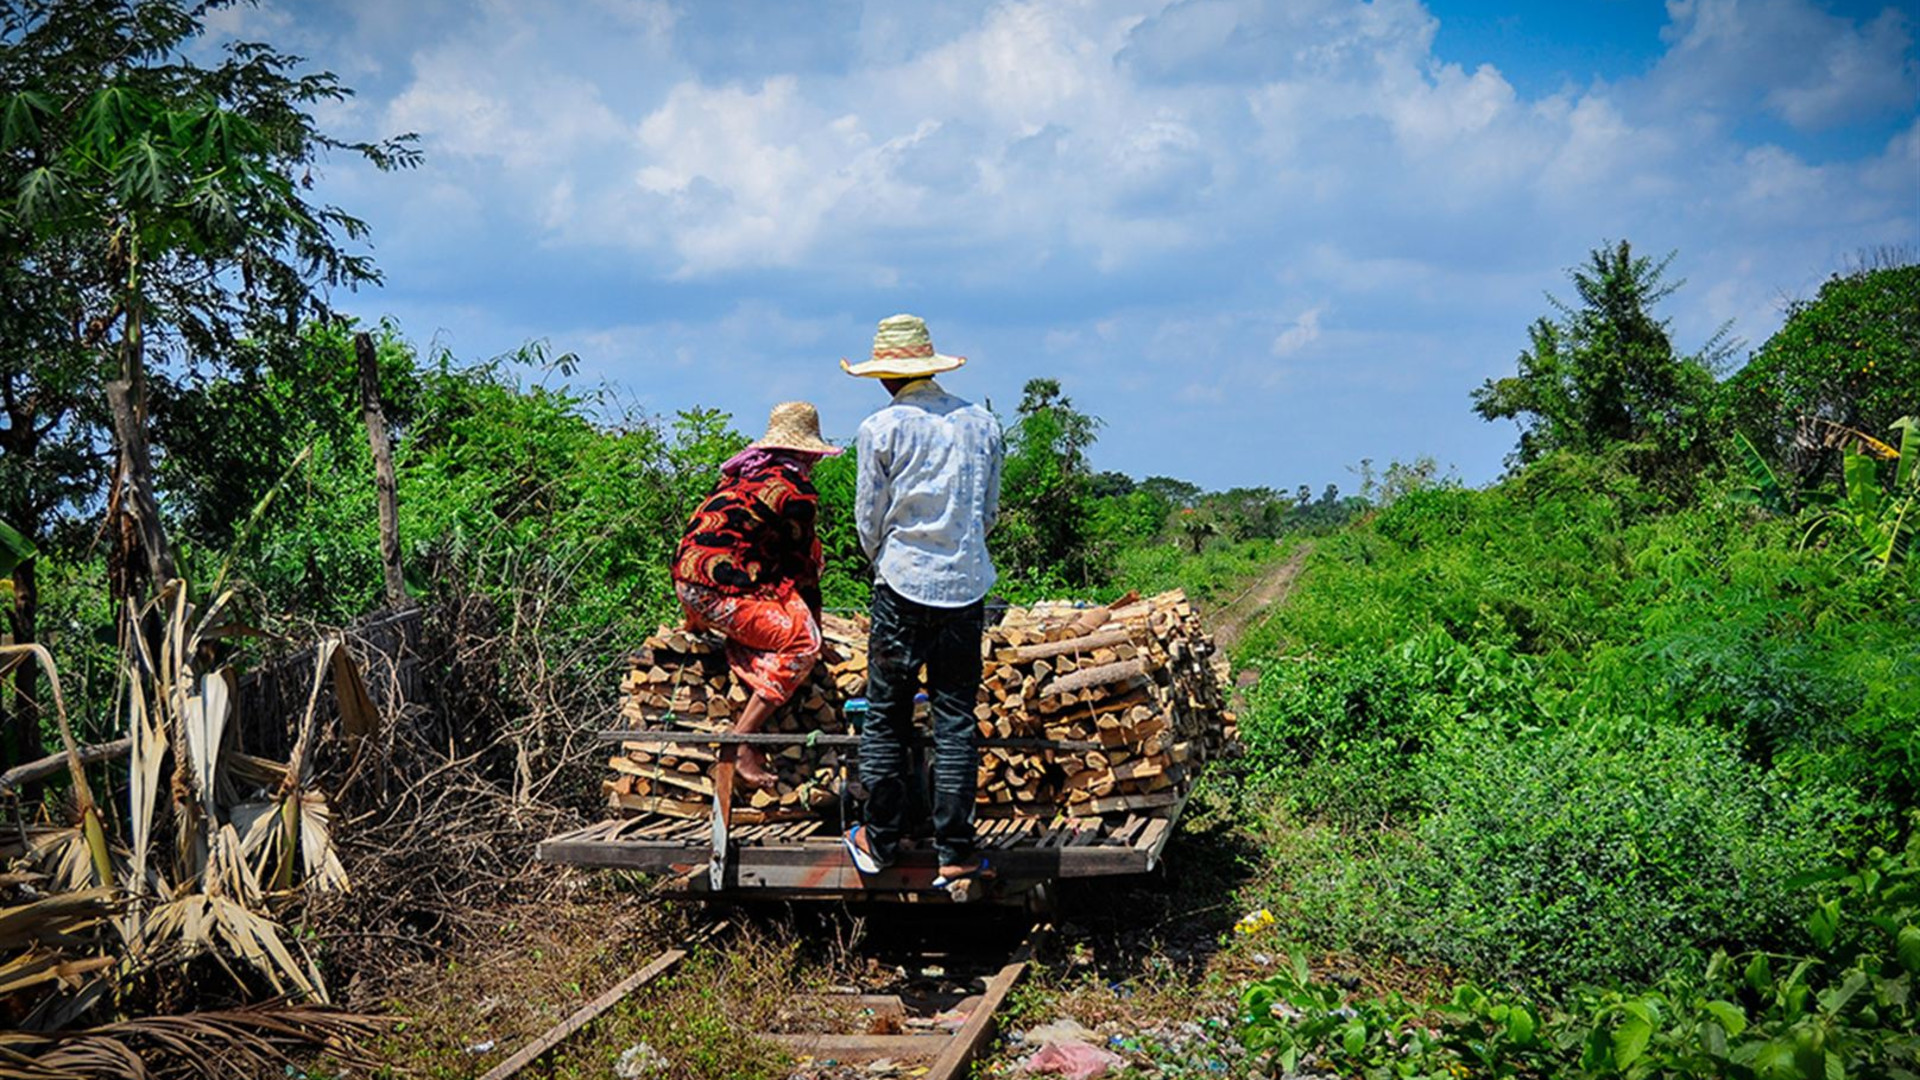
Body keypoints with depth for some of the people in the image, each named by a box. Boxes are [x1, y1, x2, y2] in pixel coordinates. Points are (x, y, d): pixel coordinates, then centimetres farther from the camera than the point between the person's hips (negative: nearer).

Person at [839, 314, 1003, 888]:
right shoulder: (981, 422, 6)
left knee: (886, 718, 8)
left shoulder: (881, 428, -5)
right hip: (967, 586, 3)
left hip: (904, 588, -3)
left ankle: (880, 841, 15)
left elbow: (868, 521, 0)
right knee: (956, 720, 6)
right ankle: (955, 852, 7)